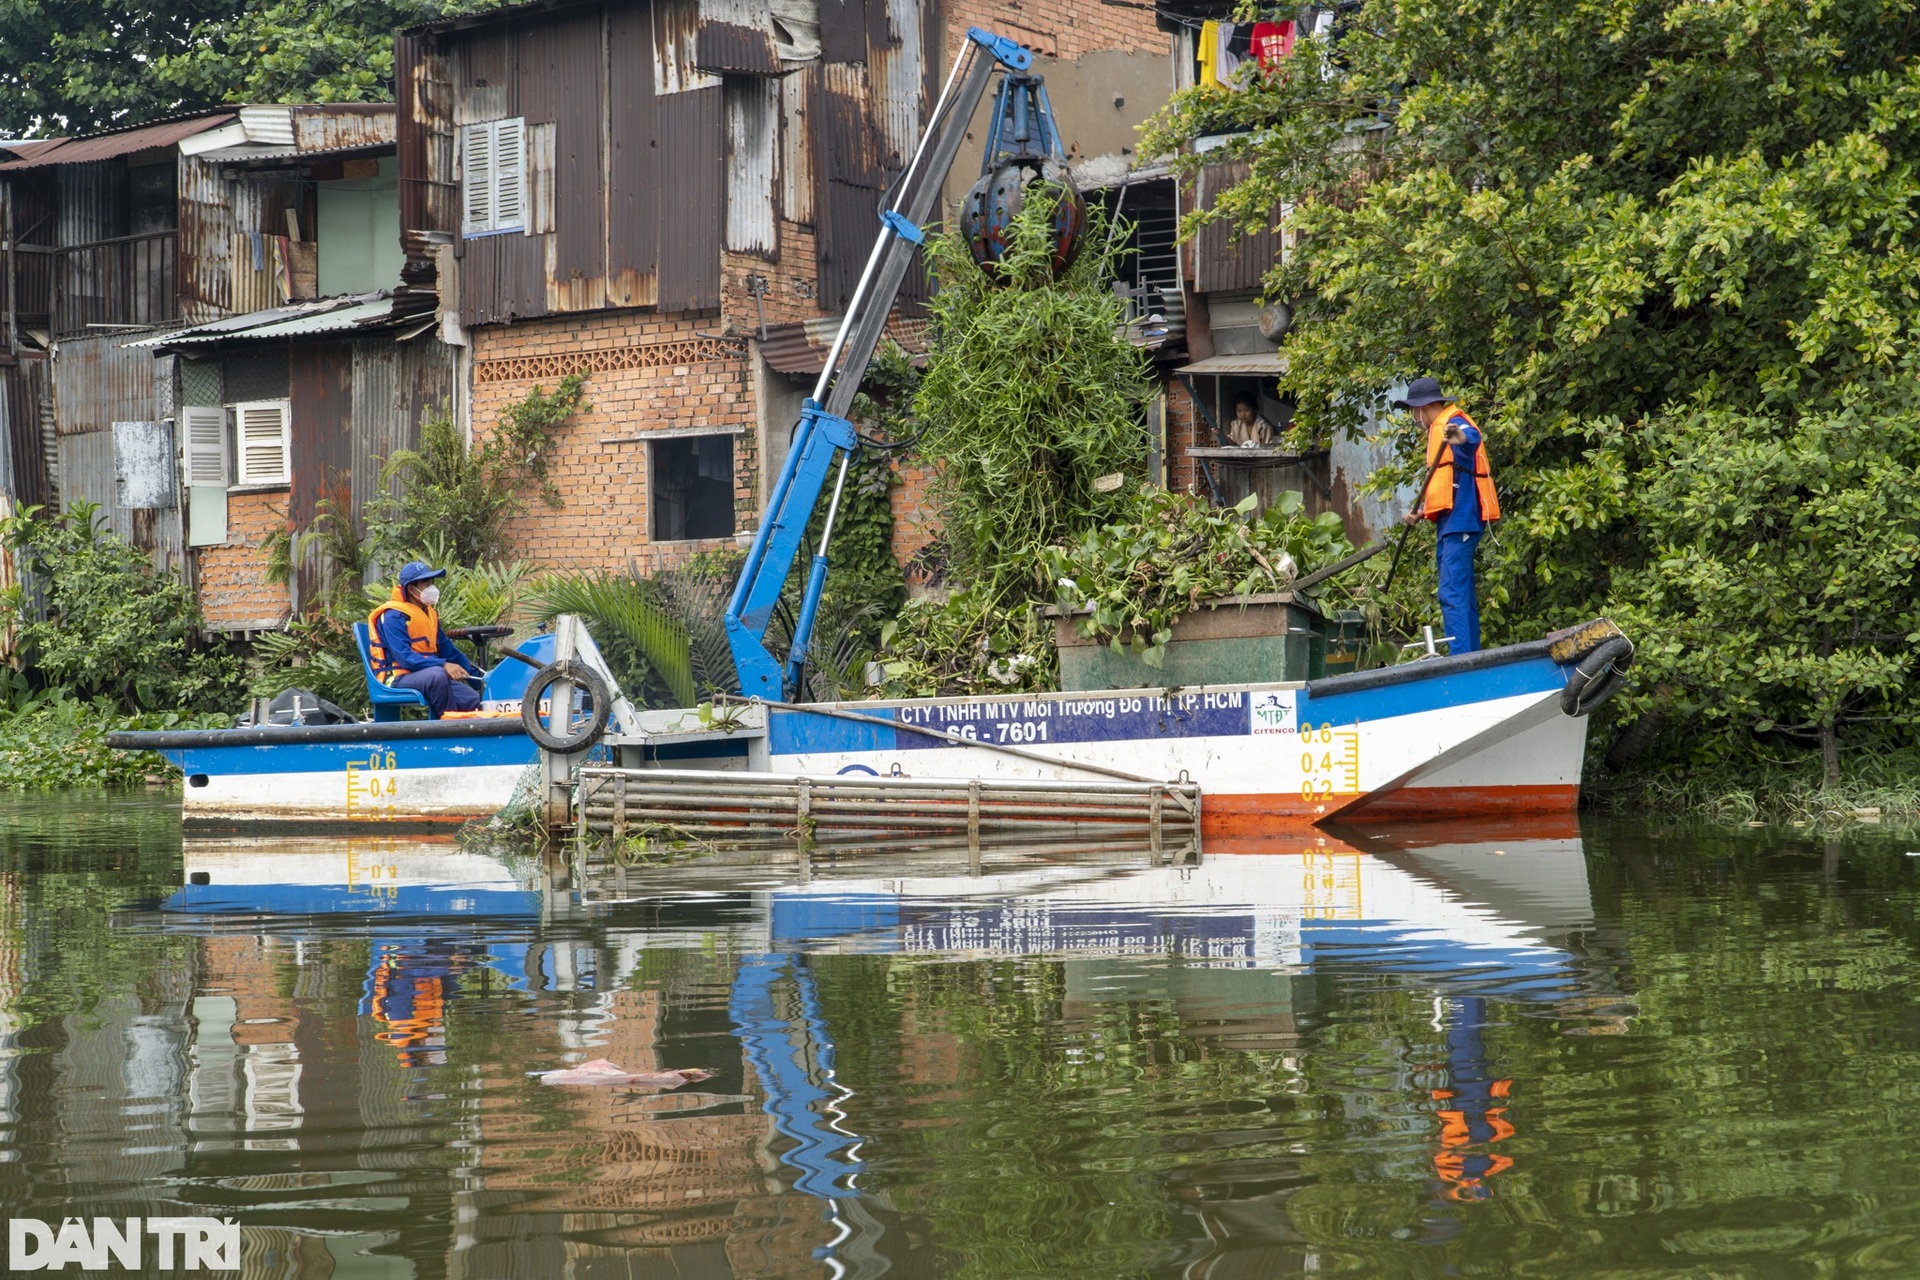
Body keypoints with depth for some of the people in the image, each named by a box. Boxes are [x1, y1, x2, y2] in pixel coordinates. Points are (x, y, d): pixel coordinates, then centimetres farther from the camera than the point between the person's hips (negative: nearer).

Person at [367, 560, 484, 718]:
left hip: (427, 676, 8)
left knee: (473, 698, -10)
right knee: (437, 675, -37)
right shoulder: (394, 616, -11)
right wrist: (443, 665, -31)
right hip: (397, 680, -8)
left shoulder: (429, 613, 15)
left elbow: (447, 650, 18)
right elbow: (404, 658, -22)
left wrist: (478, 674, 8)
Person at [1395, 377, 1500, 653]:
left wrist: (1461, 438, -54)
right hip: (1451, 522, 11)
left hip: (1459, 520, -11)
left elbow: (1472, 437, -32)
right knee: (1462, 595, 12)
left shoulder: (1453, 422, -7)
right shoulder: (1440, 429, 24)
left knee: (1452, 594, -17)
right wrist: (1422, 511, 23)